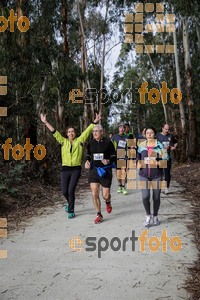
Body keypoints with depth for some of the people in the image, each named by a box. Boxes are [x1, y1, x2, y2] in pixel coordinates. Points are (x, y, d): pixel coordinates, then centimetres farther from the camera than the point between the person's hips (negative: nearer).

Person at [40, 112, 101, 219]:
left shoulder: (79, 140, 4)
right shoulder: (63, 141, 7)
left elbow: (87, 131, 0)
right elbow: (54, 132, 4)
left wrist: (95, 122, -5)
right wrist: (45, 122, -1)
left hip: (76, 169, -2)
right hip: (65, 168, 2)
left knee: (71, 190, -8)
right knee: (64, 191, 3)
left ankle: (71, 211, 8)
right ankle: (69, 202, 37)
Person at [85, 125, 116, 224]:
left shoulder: (108, 142, -5)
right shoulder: (90, 143, 6)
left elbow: (114, 156, -1)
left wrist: (108, 161, -22)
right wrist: (87, 161, -2)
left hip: (106, 170, -3)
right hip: (93, 170, 3)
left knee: (105, 195, 1)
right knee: (94, 194, -5)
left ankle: (108, 202, 39)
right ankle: (99, 215, 12)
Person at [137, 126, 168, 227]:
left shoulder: (159, 145, -3)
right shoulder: (141, 145, 5)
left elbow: (165, 160, -6)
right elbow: (138, 158, 15)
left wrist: (156, 163, -22)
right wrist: (138, 163, -5)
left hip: (157, 175, -1)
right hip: (144, 175, 1)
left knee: (156, 197, 8)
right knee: (145, 196, -11)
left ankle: (155, 216, 32)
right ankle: (148, 215, 14)